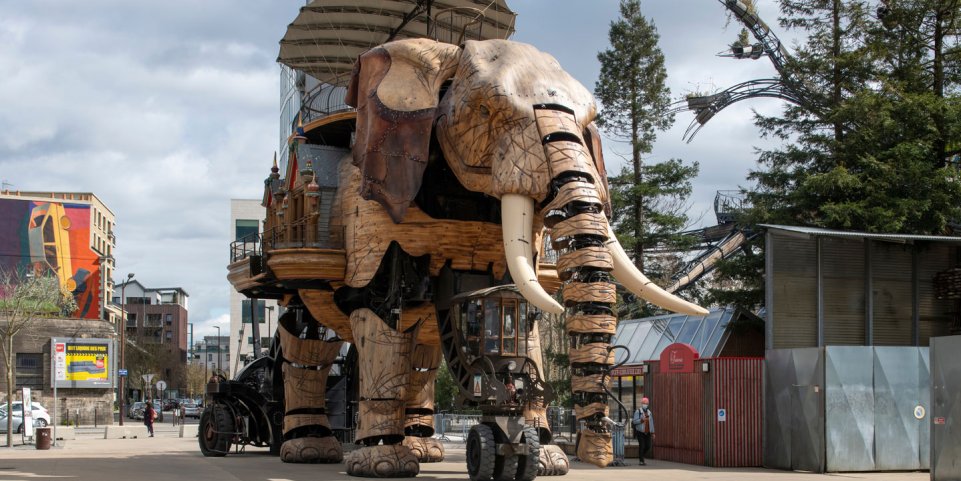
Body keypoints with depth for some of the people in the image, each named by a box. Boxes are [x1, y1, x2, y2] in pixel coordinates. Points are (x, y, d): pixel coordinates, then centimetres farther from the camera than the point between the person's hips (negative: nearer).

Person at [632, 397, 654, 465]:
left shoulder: (649, 412, 14)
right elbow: (634, 421, -9)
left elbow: (651, 423, 16)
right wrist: (641, 420, -26)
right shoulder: (638, 411, -3)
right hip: (640, 432, -5)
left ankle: (640, 456, 26)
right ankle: (641, 461, 0)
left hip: (647, 432, 5)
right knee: (642, 446, -9)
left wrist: (652, 433, 14)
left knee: (648, 446, 1)